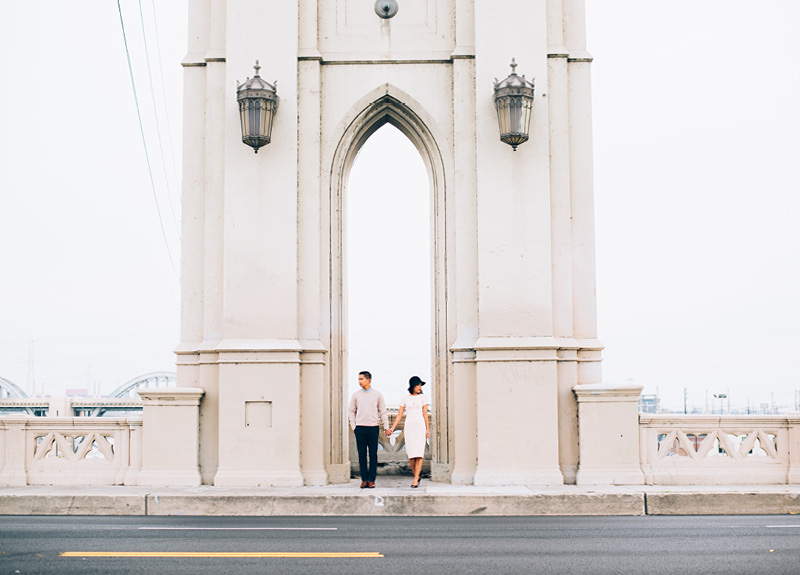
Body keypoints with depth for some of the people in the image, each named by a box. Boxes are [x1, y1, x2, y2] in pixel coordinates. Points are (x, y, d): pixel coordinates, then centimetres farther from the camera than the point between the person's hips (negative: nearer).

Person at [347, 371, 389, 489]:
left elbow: (383, 411, 9)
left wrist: (386, 427, 5)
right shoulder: (356, 395, 6)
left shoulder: (377, 394, 5)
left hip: (373, 428, -1)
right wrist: (353, 427, 3)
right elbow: (351, 411, 12)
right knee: (362, 455, 1)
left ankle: (371, 480, 5)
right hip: (360, 428, 1)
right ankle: (364, 480, 7)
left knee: (373, 455, 0)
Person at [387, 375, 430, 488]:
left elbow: (425, 414, 6)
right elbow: (399, 415, 9)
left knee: (419, 454, -11)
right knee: (411, 455, -4)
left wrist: (427, 429, -2)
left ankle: (416, 480, -11)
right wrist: (392, 429, 2)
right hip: (409, 427, 1)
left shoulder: (422, 398, 8)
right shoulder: (405, 399, 9)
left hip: (420, 425, -1)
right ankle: (416, 476, 15)